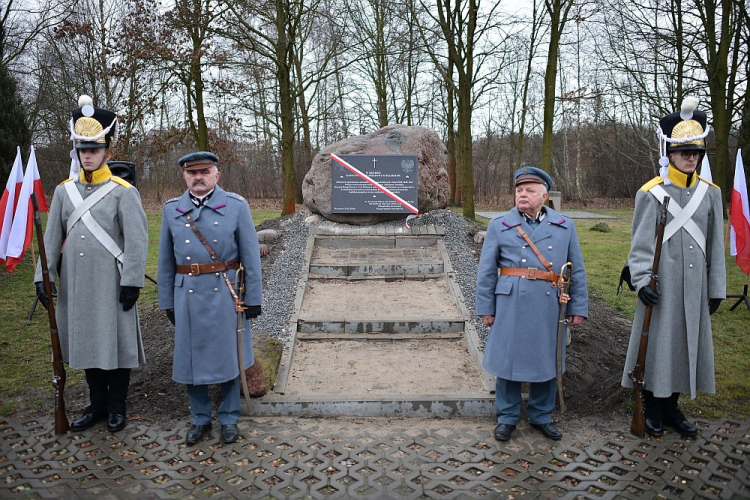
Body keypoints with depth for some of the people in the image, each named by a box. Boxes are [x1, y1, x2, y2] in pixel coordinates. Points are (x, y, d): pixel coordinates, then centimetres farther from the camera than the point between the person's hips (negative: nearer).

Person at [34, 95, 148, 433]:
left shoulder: (124, 192, -7)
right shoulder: (64, 191, 7)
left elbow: (137, 240, -11)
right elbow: (52, 238, 9)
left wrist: (131, 281, -15)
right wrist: (43, 277, 3)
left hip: (111, 284, -5)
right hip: (76, 285, 5)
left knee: (115, 342, 5)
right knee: (86, 342, 13)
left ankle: (117, 406, 22)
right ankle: (97, 405, 29)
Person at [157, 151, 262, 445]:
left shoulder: (237, 206, -3)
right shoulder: (171, 210, 4)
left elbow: (251, 256, -3)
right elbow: (166, 261, 8)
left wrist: (254, 297, -4)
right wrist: (167, 301, 7)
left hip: (225, 295, -2)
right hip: (188, 296, 2)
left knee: (228, 357, 8)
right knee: (190, 359, 10)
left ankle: (229, 418, 25)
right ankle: (200, 419, 28)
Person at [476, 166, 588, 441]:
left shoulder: (564, 225, 7)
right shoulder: (499, 225, 2)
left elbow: (577, 270, 9)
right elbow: (487, 271, 3)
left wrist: (578, 308, 5)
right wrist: (486, 308, 0)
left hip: (548, 306, 2)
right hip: (510, 305, -2)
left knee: (546, 362, 12)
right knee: (508, 359, 6)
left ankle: (541, 416, 31)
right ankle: (507, 417, 24)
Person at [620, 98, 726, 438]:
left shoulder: (710, 192, 7)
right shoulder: (651, 193, -6)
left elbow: (715, 244, 10)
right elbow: (641, 242, -7)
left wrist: (716, 288, 9)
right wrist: (641, 280, -17)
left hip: (694, 287, 5)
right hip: (662, 284, -4)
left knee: (687, 345, 12)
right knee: (657, 344, 4)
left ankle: (671, 408, 27)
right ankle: (652, 408, 21)